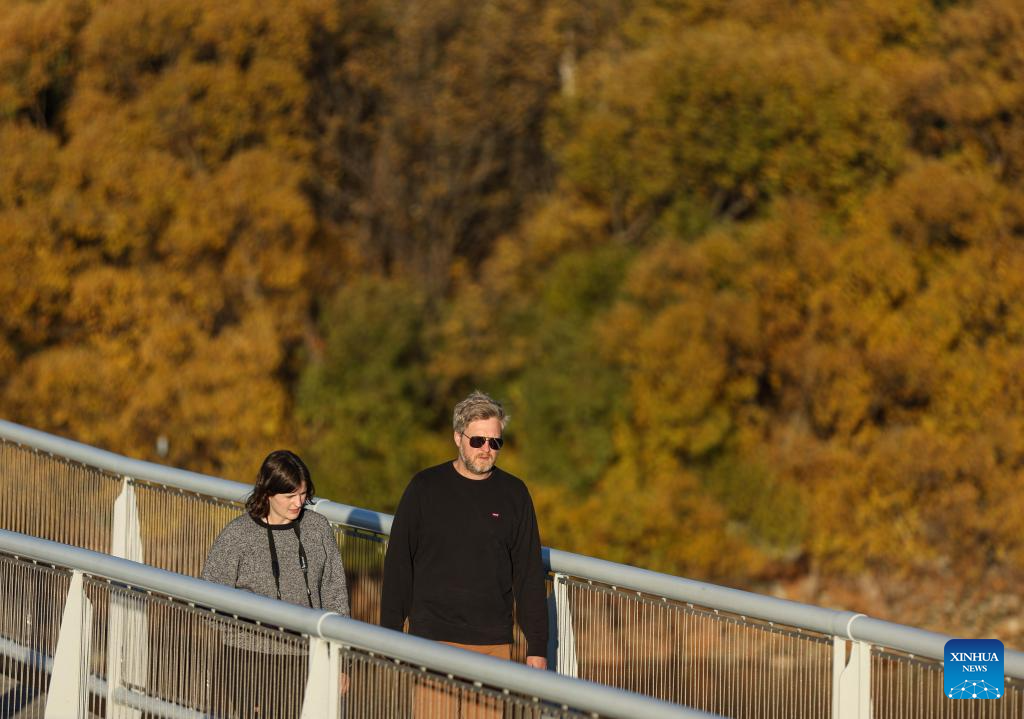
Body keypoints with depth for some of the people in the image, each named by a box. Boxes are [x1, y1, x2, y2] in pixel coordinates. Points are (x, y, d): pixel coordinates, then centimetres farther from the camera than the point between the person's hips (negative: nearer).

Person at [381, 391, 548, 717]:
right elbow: (398, 564, 5)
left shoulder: (513, 494, 6)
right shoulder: (425, 488, 2)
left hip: (493, 643, 2)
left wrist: (537, 646, 4)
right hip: (433, 639, -2)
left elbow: (529, 575, 8)